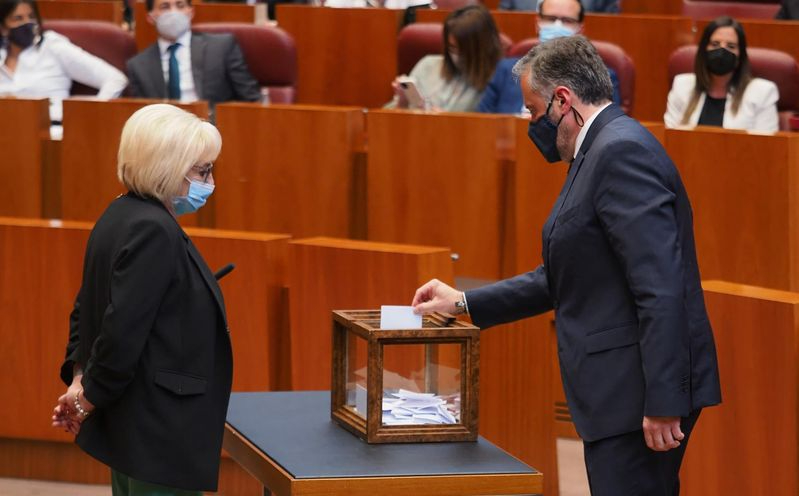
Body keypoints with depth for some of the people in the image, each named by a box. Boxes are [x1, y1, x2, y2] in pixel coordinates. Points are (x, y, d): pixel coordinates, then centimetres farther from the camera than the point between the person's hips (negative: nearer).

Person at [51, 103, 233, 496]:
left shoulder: (121, 217, 10)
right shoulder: (154, 232, -21)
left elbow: (89, 305, 17)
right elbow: (123, 329, -24)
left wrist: (79, 377, 8)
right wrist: (89, 396, -13)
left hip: (131, 423, 10)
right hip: (159, 431, -10)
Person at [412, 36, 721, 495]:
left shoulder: (622, 151, -16)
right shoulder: (602, 151, 17)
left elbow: (661, 288, -23)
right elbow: (565, 278, 24)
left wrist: (662, 403, -25)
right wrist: (465, 302, 23)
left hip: (641, 390, -11)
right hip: (621, 390, 11)